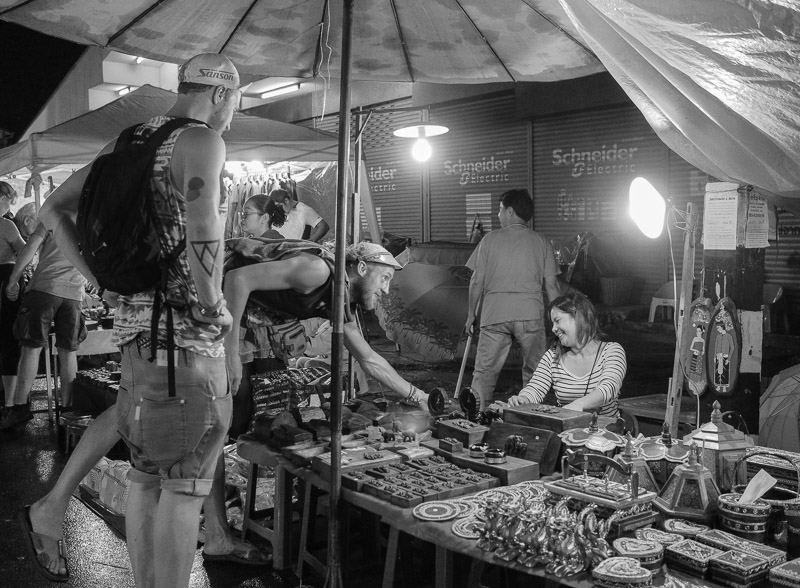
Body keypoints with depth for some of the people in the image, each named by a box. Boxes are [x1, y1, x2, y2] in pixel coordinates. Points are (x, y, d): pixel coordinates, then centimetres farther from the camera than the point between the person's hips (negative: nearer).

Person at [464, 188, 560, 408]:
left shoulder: (490, 240, 6)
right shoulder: (541, 242, 8)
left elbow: (477, 281, 4)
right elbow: (551, 284, 5)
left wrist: (471, 314, 14)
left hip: (494, 312, 0)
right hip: (531, 312, 1)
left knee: (484, 370, 5)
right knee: (534, 370, 11)